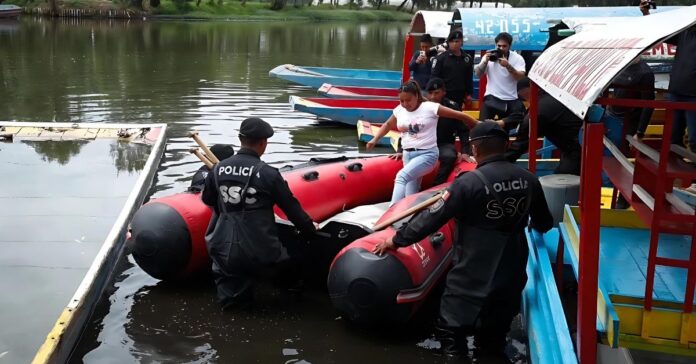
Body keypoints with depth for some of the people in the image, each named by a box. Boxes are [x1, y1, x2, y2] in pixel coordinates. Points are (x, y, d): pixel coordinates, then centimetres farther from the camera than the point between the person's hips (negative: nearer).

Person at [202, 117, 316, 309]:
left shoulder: (218, 169, 4)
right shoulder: (268, 173, -7)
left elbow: (208, 200, 22)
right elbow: (292, 208, 2)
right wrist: (309, 229, 19)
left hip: (223, 252, 4)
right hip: (260, 253, -3)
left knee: (231, 297, 22)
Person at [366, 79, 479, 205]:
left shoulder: (430, 107, -10)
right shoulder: (399, 110, 4)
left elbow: (460, 116, -7)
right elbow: (387, 125, 25)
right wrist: (375, 140, 14)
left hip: (427, 154, -6)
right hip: (408, 154, 6)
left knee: (401, 177, -28)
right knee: (411, 196, 3)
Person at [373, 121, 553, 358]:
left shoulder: (469, 182, -19)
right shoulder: (528, 180, -2)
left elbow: (432, 217, -14)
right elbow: (544, 224, 13)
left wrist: (396, 241, -2)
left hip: (472, 277, -5)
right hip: (512, 274, 5)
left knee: (452, 336, 9)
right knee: (494, 340, 23)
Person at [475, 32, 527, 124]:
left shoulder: (517, 58, -1)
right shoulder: (488, 56, 3)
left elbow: (521, 77, -14)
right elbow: (478, 74, -4)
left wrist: (508, 66, -26)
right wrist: (485, 61, -20)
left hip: (511, 100, 0)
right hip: (492, 98, 0)